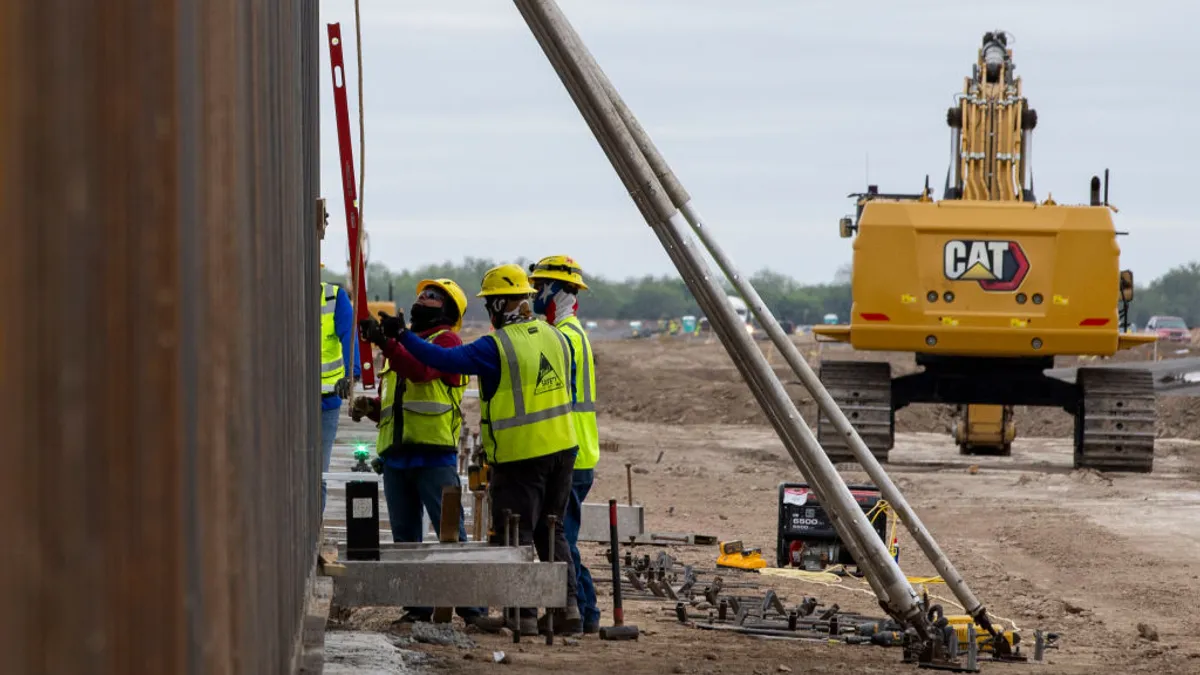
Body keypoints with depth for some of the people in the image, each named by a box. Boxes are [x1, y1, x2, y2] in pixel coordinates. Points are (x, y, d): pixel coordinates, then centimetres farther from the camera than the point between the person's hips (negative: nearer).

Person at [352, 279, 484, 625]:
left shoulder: (447, 340, 0)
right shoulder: (402, 344, 24)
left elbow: (421, 370, -21)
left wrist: (385, 342, -29)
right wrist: (370, 406, 9)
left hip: (434, 454, -8)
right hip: (396, 452, 8)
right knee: (405, 535, 7)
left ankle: (471, 606, -10)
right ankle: (417, 606, 12)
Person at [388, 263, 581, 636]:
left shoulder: (497, 346, -16)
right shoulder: (555, 337, 6)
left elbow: (443, 359, -16)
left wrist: (404, 336, -5)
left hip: (519, 456, -7)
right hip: (562, 448, 7)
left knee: (514, 535, 1)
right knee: (550, 531, 16)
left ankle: (524, 614, 0)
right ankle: (567, 607, 11)